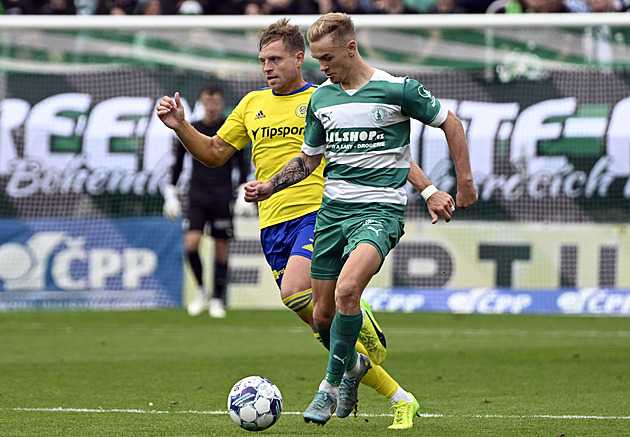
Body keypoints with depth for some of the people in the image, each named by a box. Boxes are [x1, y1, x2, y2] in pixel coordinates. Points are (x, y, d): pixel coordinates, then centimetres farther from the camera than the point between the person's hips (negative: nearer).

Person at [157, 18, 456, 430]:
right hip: (273, 226, 5)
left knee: (294, 293, -32)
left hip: (319, 214, -5)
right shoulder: (252, 105, 16)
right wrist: (181, 127, 0)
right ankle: (401, 401, 10)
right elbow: (215, 153, 18)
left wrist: (429, 191, -3)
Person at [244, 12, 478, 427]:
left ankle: (332, 385, -14)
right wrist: (268, 188, 7)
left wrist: (465, 182, 6)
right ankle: (354, 364, 39)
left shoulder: (397, 90, -7)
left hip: (381, 210, -6)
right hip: (332, 210, 6)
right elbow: (309, 158, 21)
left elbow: (450, 123, 6)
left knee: (347, 290, -29)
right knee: (322, 315, 6)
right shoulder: (320, 99, 8)